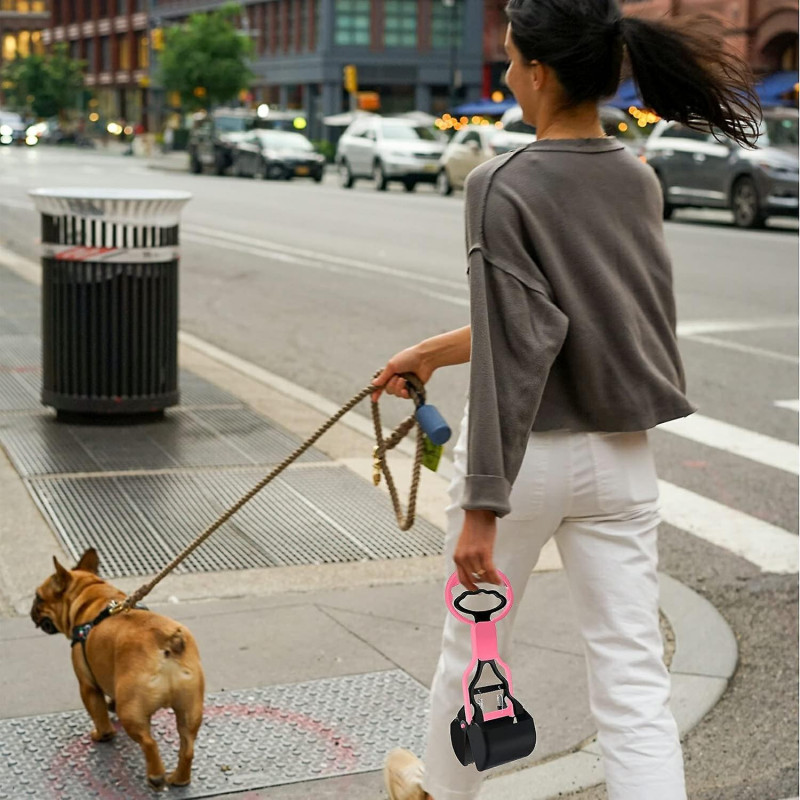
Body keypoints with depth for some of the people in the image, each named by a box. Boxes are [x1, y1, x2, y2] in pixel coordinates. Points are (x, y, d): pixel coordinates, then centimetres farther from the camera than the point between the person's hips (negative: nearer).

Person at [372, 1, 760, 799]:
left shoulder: (504, 186, -16)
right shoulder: (637, 179, 4)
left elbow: (513, 355, -21)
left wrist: (481, 509, -19)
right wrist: (431, 352, 23)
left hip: (528, 453, -5)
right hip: (621, 456, 5)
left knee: (474, 644, 20)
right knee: (634, 683, 5)